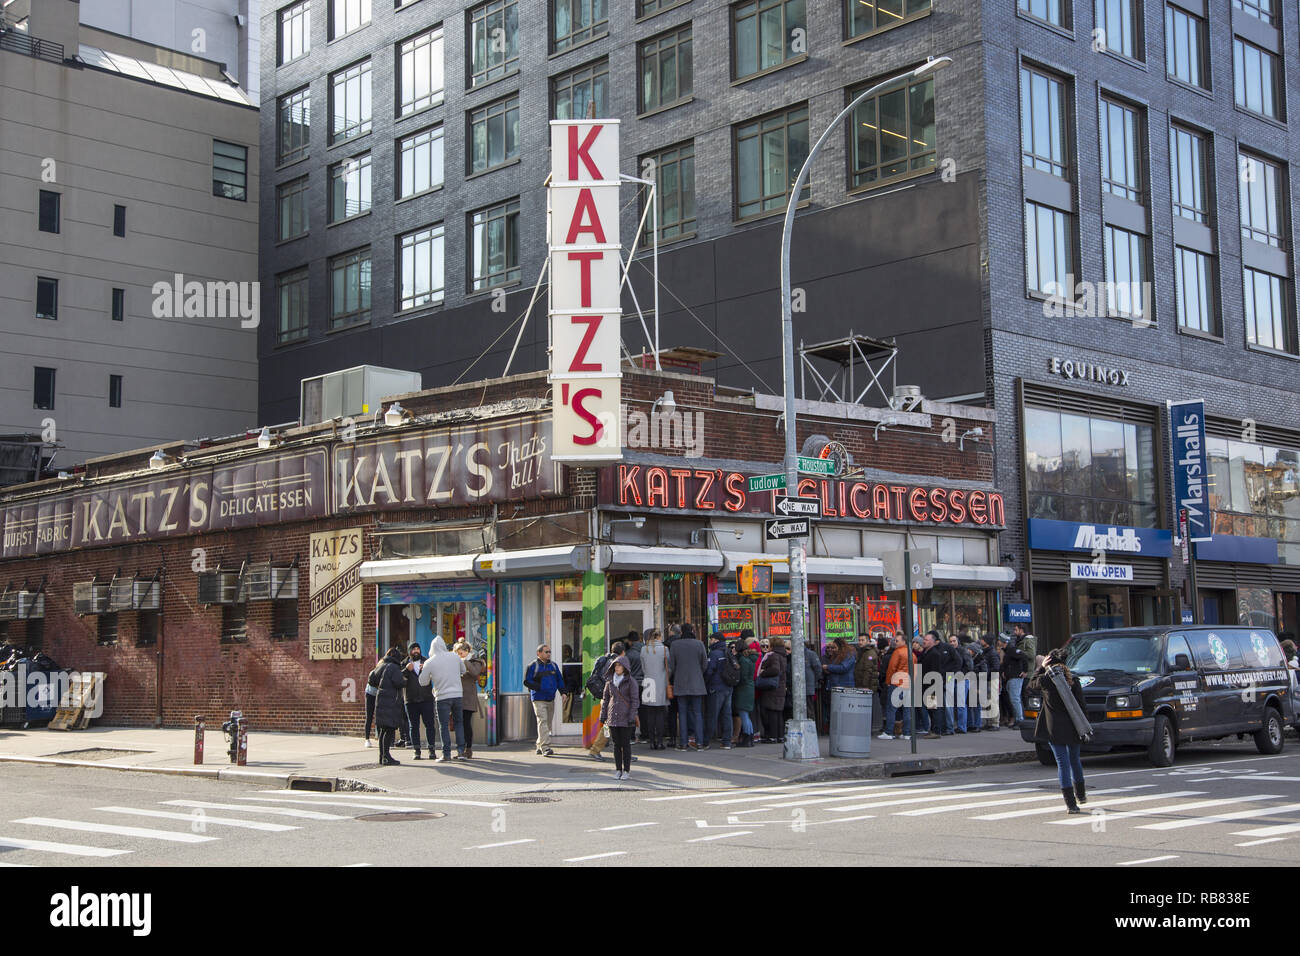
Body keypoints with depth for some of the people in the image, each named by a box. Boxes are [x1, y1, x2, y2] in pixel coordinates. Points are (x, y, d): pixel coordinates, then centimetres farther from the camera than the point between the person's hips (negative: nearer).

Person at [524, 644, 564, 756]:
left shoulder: (553, 665, 13)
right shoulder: (533, 666, -4)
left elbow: (559, 679, 19)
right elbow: (527, 681, -7)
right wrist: (540, 688, -16)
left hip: (551, 699, 6)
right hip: (539, 699, -6)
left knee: (548, 722, 9)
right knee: (542, 721, -15)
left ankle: (539, 746, 21)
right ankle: (545, 747, -19)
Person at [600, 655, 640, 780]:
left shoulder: (630, 682, -3)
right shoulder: (610, 681, 9)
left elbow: (634, 700, -5)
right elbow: (605, 699, 13)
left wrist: (632, 717, -11)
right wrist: (602, 716, 7)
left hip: (625, 718, -4)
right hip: (613, 717, 4)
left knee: (626, 744, 0)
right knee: (616, 744, 7)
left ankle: (626, 770, 7)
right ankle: (618, 770, 13)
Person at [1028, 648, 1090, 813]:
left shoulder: (1045, 681, -8)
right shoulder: (1073, 681, -2)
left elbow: (1031, 685, 14)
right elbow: (1081, 706, -1)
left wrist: (1041, 668, 16)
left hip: (1055, 729, -3)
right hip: (1073, 727, 3)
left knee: (1063, 763, 0)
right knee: (1075, 760, 22)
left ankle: (1071, 803, -5)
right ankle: (1080, 795, 37)